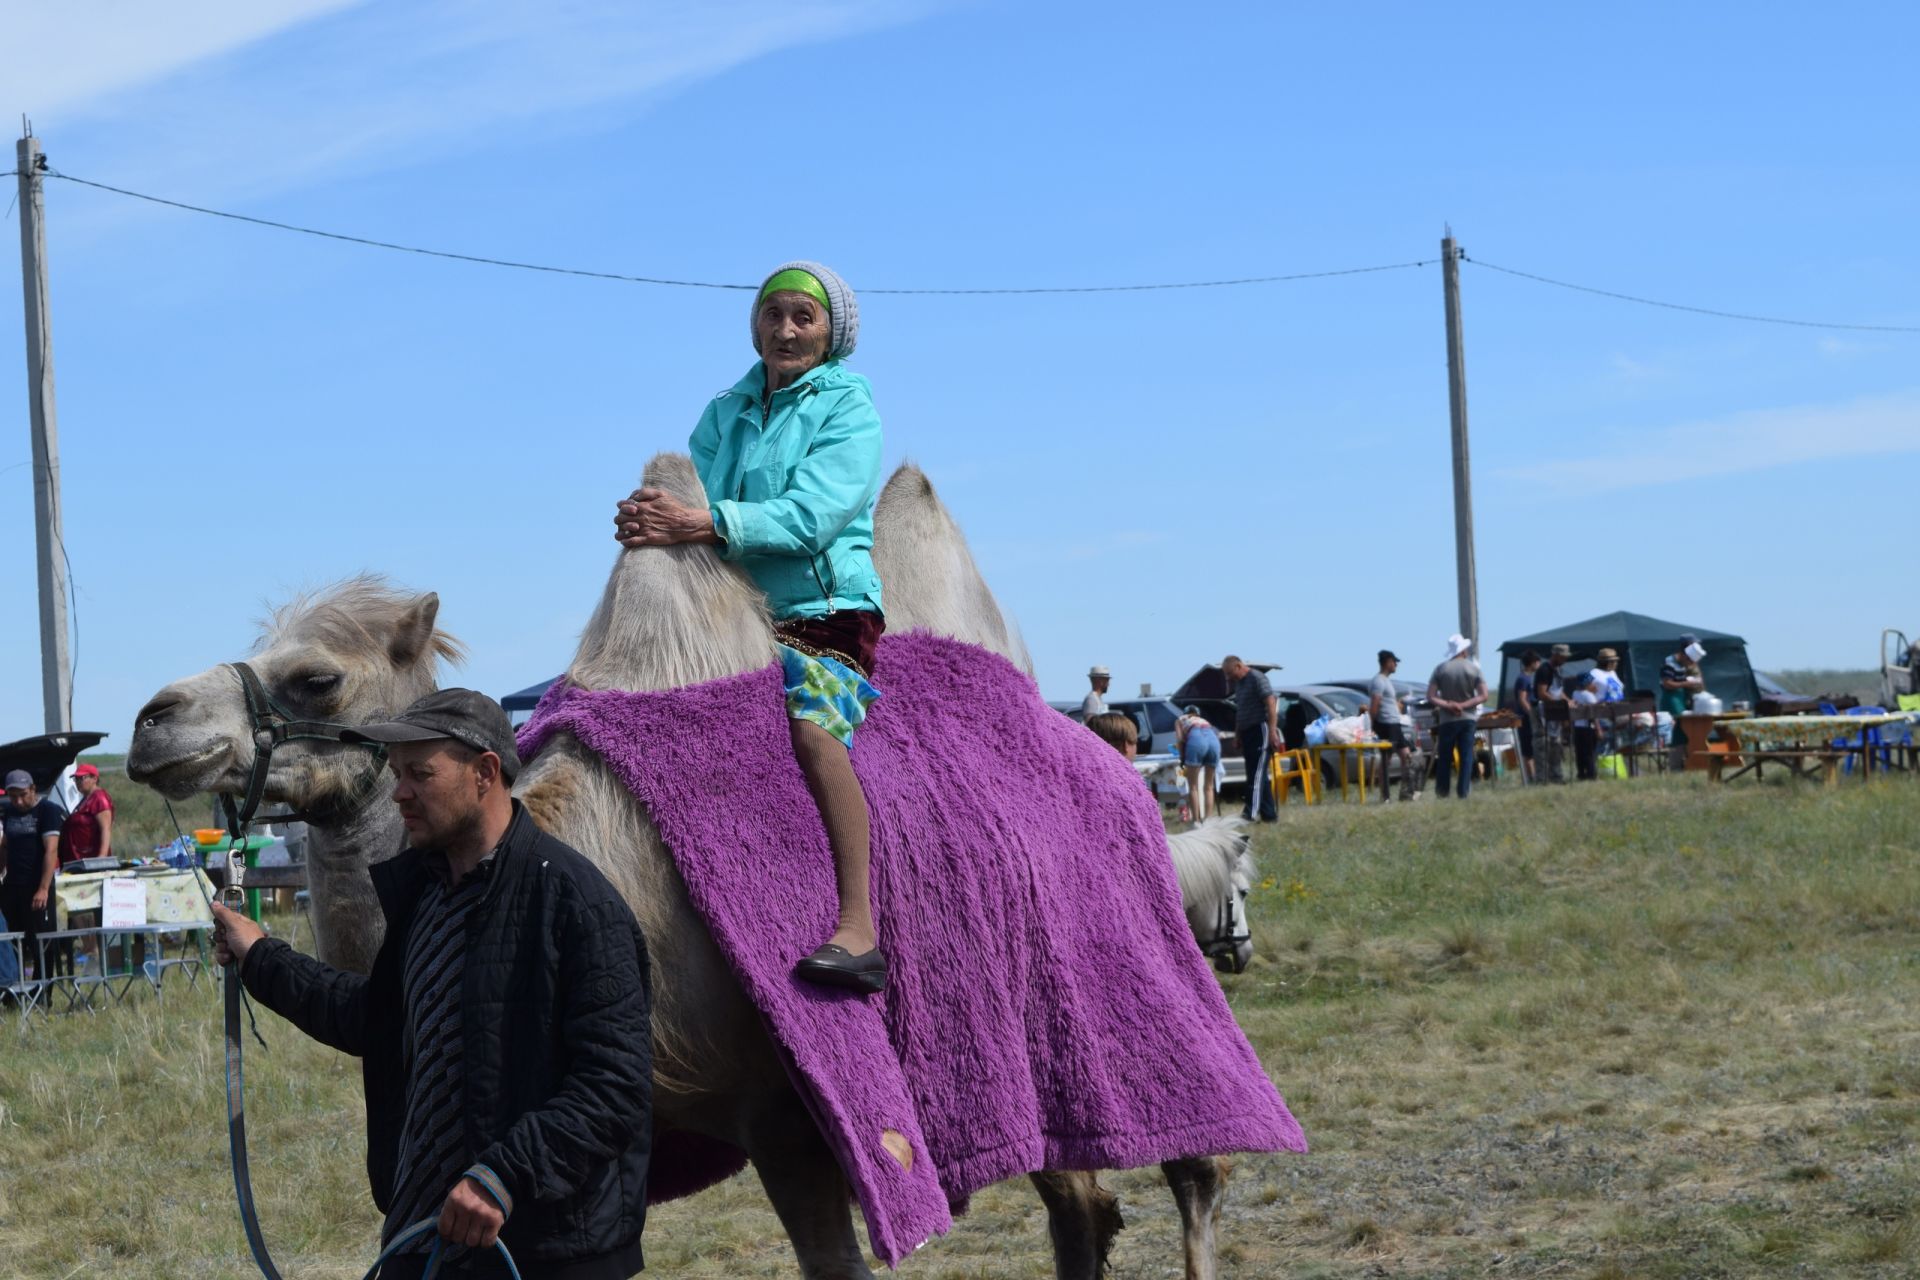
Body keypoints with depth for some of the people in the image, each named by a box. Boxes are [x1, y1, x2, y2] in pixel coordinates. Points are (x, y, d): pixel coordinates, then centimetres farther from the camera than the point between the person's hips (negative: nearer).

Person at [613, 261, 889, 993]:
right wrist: (649, 518, -20)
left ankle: (859, 930, -38)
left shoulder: (848, 410, 1)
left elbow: (812, 514, -15)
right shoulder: (726, 412, 18)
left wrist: (706, 523, -26)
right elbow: (692, 493, 5)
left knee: (813, 722, -33)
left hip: (822, 611, -6)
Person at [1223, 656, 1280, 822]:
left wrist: (1272, 730, -21)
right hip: (1247, 733, 9)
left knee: (1257, 773, -14)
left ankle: (1251, 812, -21)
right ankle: (1270, 814, 11)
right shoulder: (1238, 683, 19)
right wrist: (1237, 735, 20)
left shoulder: (1257, 678, -7)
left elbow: (1270, 703, -15)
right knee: (1259, 776, 8)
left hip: (1260, 731, -9)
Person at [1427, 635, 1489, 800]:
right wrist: (1462, 705, -12)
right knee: (1466, 757, 4)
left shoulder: (1440, 669, -3)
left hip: (1447, 719, 0)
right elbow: (1483, 696, -7)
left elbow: (1430, 696, -8)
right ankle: (1463, 792, -2)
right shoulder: (1474, 668, -2)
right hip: (1468, 718, 0)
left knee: (1445, 758, 7)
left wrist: (1448, 705, -11)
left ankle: (1441, 792, 9)